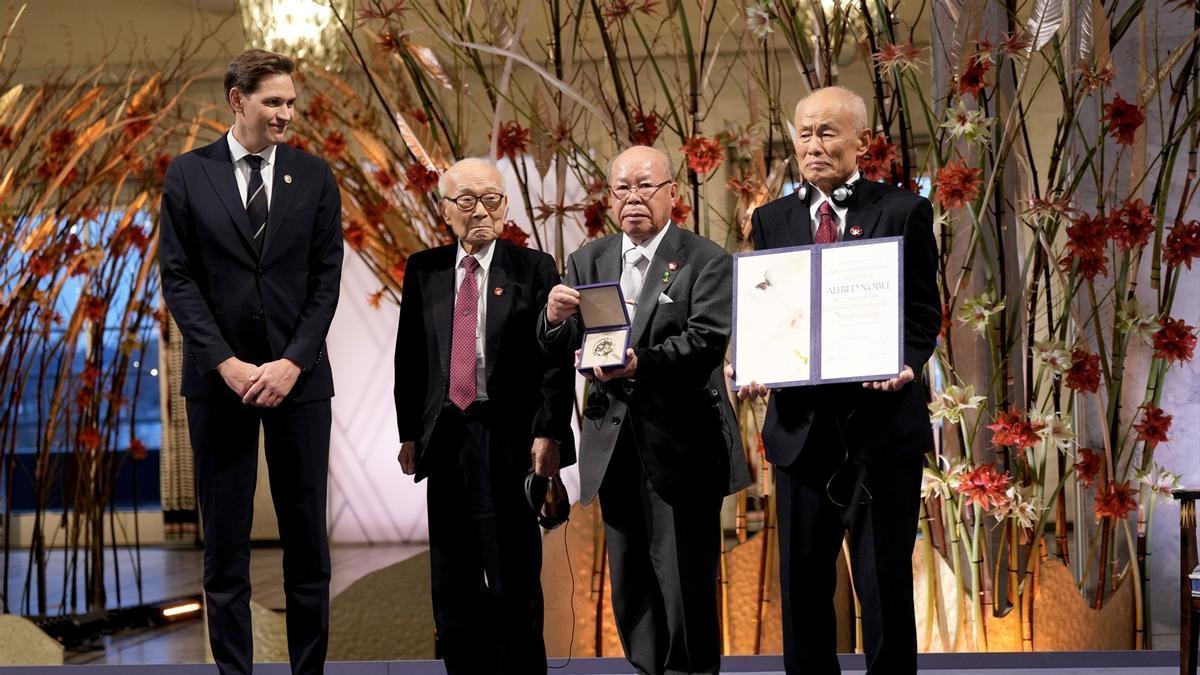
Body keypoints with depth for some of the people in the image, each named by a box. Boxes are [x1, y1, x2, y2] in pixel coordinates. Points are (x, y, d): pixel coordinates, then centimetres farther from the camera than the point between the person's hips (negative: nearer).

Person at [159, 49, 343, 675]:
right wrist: (226, 363, -11)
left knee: (306, 535, 5)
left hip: (297, 376, 1)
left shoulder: (314, 176, 5)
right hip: (218, 377, -1)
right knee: (225, 537, 4)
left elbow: (326, 278, 1)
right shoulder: (188, 173, 2)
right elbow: (177, 277, -2)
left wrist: (292, 363, -10)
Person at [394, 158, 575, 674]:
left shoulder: (534, 269, 0)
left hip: (510, 438, -3)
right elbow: (409, 357, 11)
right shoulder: (423, 270, 10)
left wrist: (547, 433, -12)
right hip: (444, 436, 3)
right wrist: (409, 432, 6)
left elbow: (556, 360, -4)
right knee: (453, 581, 9)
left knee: (515, 578, 1)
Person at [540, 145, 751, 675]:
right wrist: (556, 319, -16)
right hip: (616, 446, 5)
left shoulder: (705, 262, -3)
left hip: (681, 446, -5)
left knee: (685, 584, -2)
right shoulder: (587, 263, 11)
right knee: (630, 586, 10)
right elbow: (562, 352, 7)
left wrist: (642, 364, -31)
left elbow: (707, 343, -16)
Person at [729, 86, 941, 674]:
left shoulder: (904, 212, 2)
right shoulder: (772, 220, 11)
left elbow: (923, 310, -1)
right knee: (801, 582, 9)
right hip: (801, 422, 3)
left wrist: (907, 363, -20)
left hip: (883, 420, -3)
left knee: (885, 583, 3)